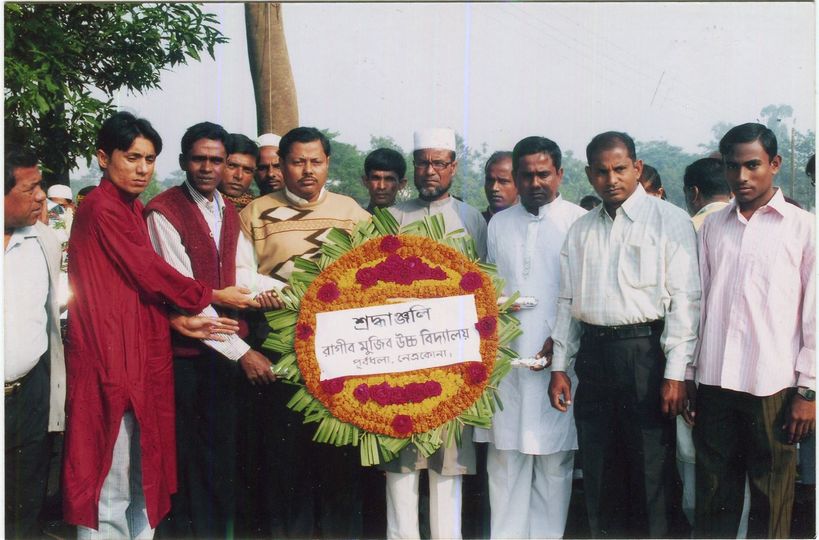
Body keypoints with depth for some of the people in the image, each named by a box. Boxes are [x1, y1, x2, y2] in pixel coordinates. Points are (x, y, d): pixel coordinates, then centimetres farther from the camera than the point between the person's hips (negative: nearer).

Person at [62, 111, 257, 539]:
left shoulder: (133, 207, 15)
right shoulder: (101, 208, -13)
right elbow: (148, 272, -12)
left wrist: (181, 319, 7)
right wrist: (213, 297, -3)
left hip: (141, 350, 9)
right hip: (111, 354, -9)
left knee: (143, 467, 14)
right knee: (112, 479, -2)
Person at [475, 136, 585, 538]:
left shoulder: (578, 222, 0)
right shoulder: (499, 224, 14)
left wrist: (561, 340, -11)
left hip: (557, 359, -3)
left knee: (554, 459, 2)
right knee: (504, 457, 6)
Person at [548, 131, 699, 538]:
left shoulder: (669, 221, 0)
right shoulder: (581, 230, 14)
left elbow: (684, 299, -6)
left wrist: (675, 371, -12)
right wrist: (560, 366, 9)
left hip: (645, 351, -4)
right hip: (593, 352, 5)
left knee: (653, 470, -1)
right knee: (599, 470, 10)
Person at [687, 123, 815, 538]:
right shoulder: (712, 227, 10)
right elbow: (698, 302, 11)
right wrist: (688, 377, 9)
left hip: (773, 385, -2)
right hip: (715, 382, 3)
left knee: (771, 502, 5)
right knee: (713, 497, 9)